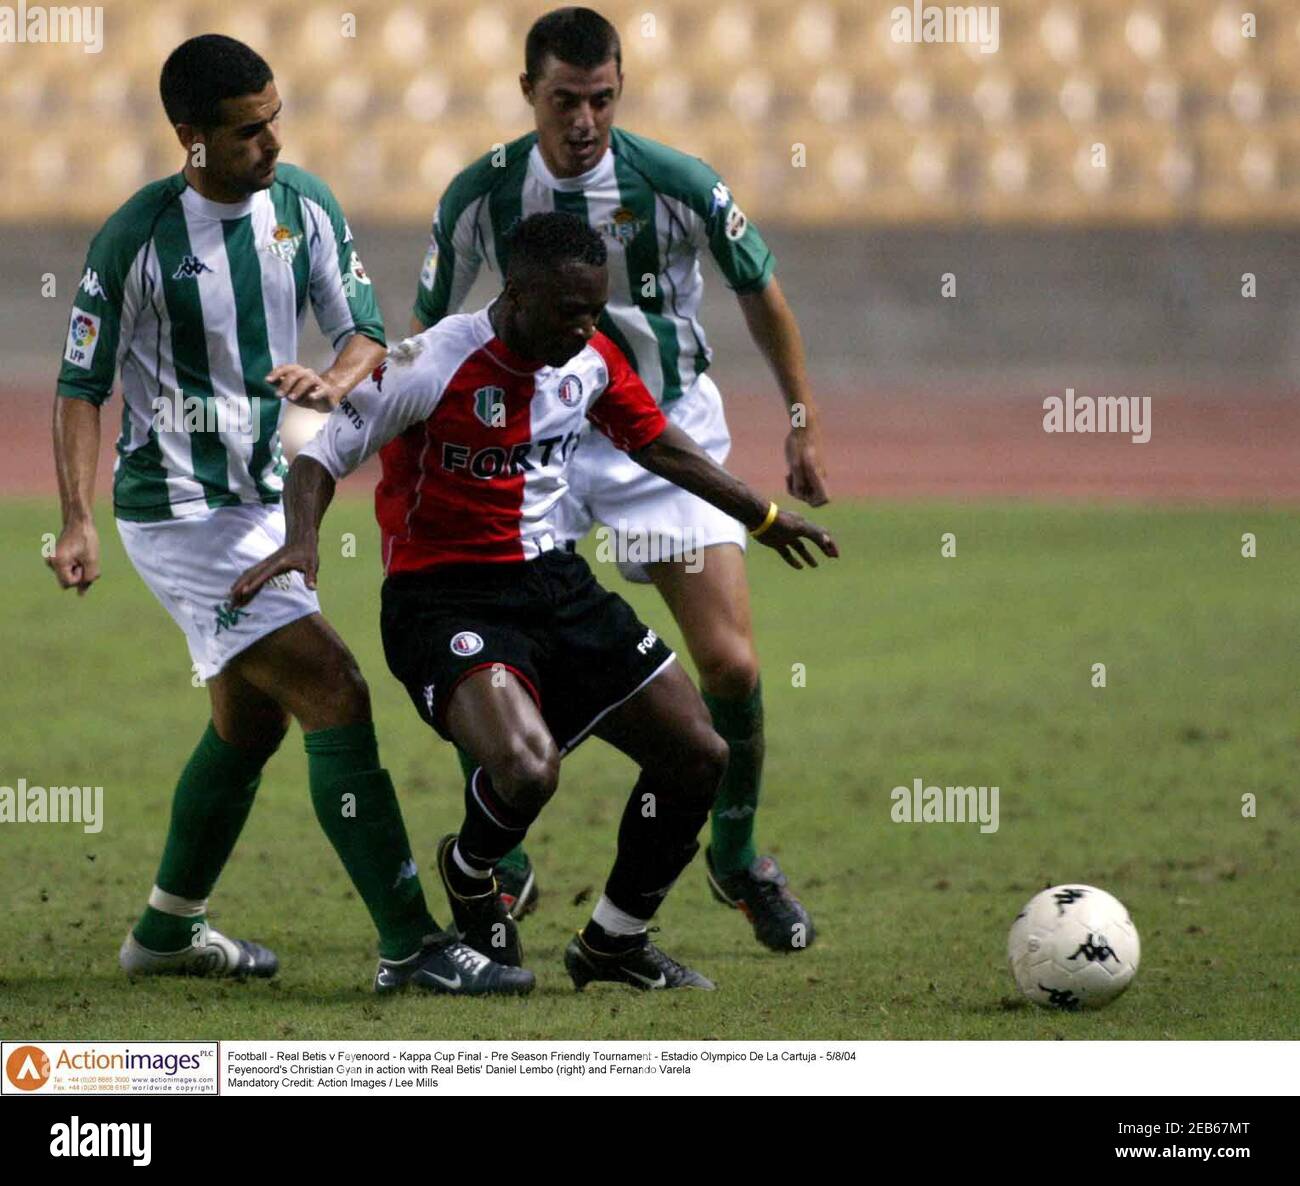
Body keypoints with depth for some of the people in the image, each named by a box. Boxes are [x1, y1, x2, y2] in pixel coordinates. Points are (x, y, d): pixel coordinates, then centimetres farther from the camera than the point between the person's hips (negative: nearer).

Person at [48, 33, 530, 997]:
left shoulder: (304, 205, 1)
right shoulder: (139, 237, -16)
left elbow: (365, 330, 2)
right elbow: (83, 383, -9)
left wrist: (337, 381, -21)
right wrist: (79, 520, -18)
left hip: (267, 501, 8)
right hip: (180, 512, -8)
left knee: (252, 722, 19)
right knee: (336, 696, -15)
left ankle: (169, 929, 38)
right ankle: (412, 946, -13)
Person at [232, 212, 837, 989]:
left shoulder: (590, 359, 2)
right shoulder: (434, 366, -18)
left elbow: (658, 443, 21)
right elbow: (324, 453, -11)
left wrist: (763, 517, 31)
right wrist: (301, 542, -31)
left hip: (555, 583, 7)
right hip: (447, 599, -7)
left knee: (699, 754, 2)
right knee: (528, 768, -33)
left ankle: (616, 942, 23)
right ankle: (470, 874, 5)